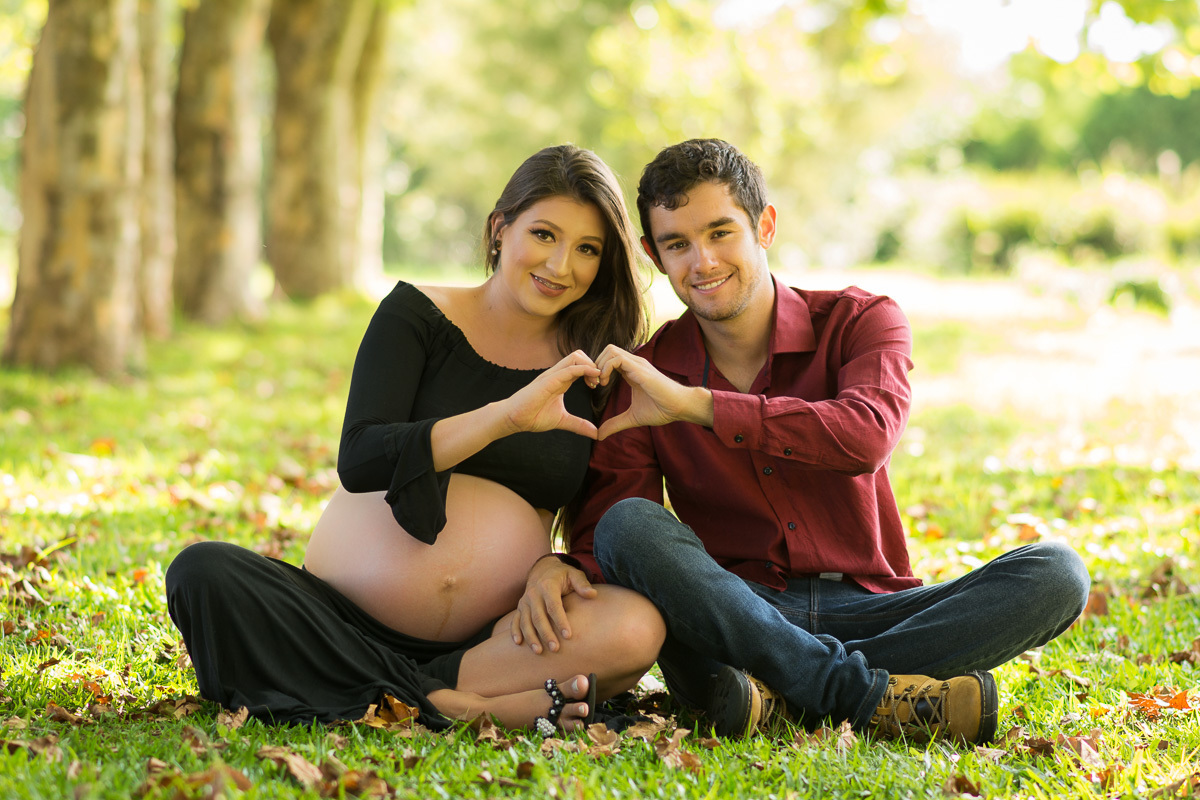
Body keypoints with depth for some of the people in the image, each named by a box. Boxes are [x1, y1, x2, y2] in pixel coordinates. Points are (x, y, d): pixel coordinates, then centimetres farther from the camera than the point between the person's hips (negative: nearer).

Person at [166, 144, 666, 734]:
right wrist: (507, 416, -23)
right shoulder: (417, 314, 1)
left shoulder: (591, 368, 9)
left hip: (486, 637, 0)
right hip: (342, 614, 0)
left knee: (637, 628, -27)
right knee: (203, 571, -29)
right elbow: (359, 461, -14)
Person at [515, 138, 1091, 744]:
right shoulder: (642, 381, 4)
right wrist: (556, 568, -28)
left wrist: (692, 403, -24)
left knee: (1055, 573, -23)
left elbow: (866, 438, -22)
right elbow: (601, 540, -3)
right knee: (629, 525, -29)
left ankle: (786, 698, -32)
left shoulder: (860, 322, 1)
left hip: (867, 613, 0)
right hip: (729, 619, 0)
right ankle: (875, 698, -33)